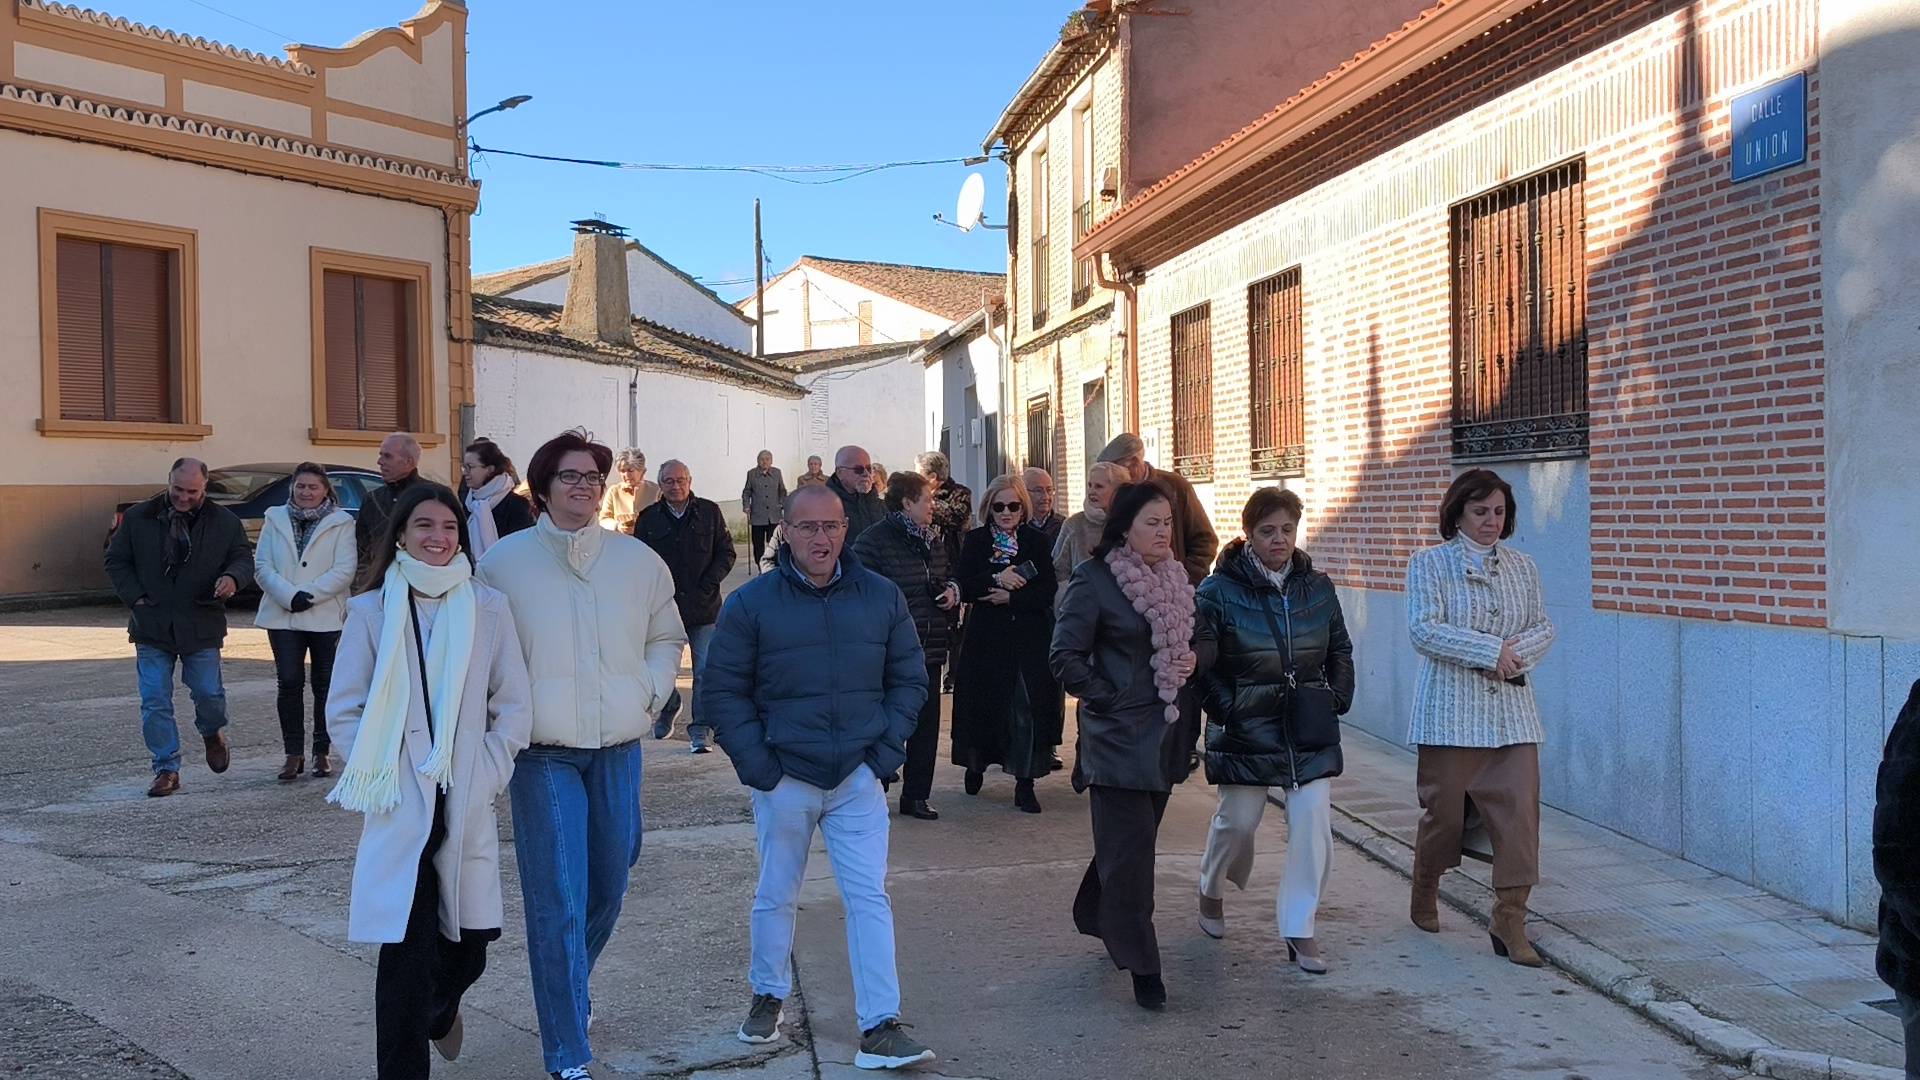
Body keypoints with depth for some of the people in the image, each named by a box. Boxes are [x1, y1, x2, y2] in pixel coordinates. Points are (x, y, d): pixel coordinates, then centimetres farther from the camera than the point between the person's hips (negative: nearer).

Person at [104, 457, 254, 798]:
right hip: (151, 626, 1)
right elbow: (116, 561, 9)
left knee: (208, 692, 1)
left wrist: (233, 577, -19)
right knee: (155, 702, -1)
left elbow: (244, 557, 5)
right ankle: (166, 770, 9)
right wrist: (136, 598, -3)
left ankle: (213, 733, 35)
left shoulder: (224, 522, 0)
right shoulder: (138, 518, 2)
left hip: (201, 625, -1)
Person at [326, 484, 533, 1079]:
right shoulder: (371, 611, 2)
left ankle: (439, 1008, 43)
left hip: (468, 806, 2)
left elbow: (514, 706, 7)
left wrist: (489, 773, -2)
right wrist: (380, 775, -4)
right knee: (407, 950, -7)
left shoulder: (488, 607, 5)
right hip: (401, 807, -2)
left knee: (469, 943, 10)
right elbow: (344, 708, 4)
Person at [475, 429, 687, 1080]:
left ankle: (567, 986, 44)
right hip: (543, 753, -4)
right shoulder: (505, 561, -3)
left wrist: (647, 695, 4)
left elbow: (667, 638, 17)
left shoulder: (639, 560, 5)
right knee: (558, 904, -6)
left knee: (608, 886, 16)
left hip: (618, 747, 4)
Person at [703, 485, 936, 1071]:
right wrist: (756, 763, -9)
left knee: (870, 898, -3)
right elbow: (723, 690, -2)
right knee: (776, 896, 14)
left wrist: (887, 748, -1)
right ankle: (768, 997, 35)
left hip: (858, 778, 1)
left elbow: (910, 677, 9)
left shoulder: (882, 597, 1)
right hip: (783, 779, -1)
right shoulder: (751, 602, -5)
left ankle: (880, 1027, 1)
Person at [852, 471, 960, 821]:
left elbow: (947, 577, 28)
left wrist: (953, 590, 6)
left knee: (926, 723, 9)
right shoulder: (874, 540, -11)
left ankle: (916, 795, 20)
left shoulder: (933, 540, 14)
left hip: (929, 648, 7)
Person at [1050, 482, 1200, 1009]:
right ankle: (1142, 966, 1)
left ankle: (1096, 917, 37)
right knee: (1130, 849, -6)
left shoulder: (1176, 579, 10)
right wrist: (1108, 699, -12)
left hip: (1164, 735, 7)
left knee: (1130, 841, 16)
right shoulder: (1094, 580, -11)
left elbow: (1195, 641, 24)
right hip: (1119, 735, -7)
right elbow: (1066, 657, -11)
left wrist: (1195, 658, 2)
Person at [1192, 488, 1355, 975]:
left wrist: (1337, 698, 6)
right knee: (1237, 821, 7)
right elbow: (1201, 663, -6)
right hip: (1247, 731, -3)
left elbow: (1340, 650, 16)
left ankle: (1299, 929, 9)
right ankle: (1211, 890, 39)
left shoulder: (1318, 587, 5)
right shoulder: (1218, 591, -8)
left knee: (1313, 826, -4)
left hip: (1310, 732, 3)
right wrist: (1228, 710, -12)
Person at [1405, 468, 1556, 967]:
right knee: (1444, 810, 6)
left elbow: (1543, 629, 11)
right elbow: (1423, 630, -13)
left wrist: (1516, 653, -10)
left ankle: (1510, 922, 2)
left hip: (1511, 711, 4)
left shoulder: (1522, 567, 12)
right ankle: (1425, 893, 32)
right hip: (1451, 710, -3)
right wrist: (1491, 651, -18)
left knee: (1520, 812, -6)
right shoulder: (1429, 564, -2)